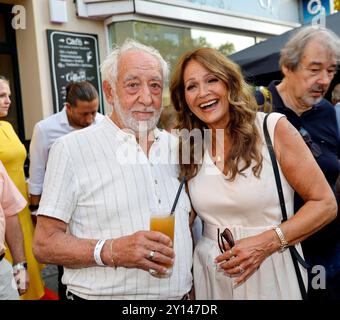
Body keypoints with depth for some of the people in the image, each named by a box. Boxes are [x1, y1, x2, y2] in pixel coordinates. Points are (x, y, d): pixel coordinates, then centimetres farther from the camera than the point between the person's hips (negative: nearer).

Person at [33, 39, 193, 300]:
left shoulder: (176, 146, 2)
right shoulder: (71, 149, -12)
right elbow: (45, 244, -13)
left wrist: (191, 287, 3)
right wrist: (111, 251, -27)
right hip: (101, 294, -4)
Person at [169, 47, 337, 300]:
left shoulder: (274, 128, -11)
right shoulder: (188, 147, -1)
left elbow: (325, 204, -8)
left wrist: (267, 242, -17)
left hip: (272, 271, -3)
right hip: (211, 274, 3)